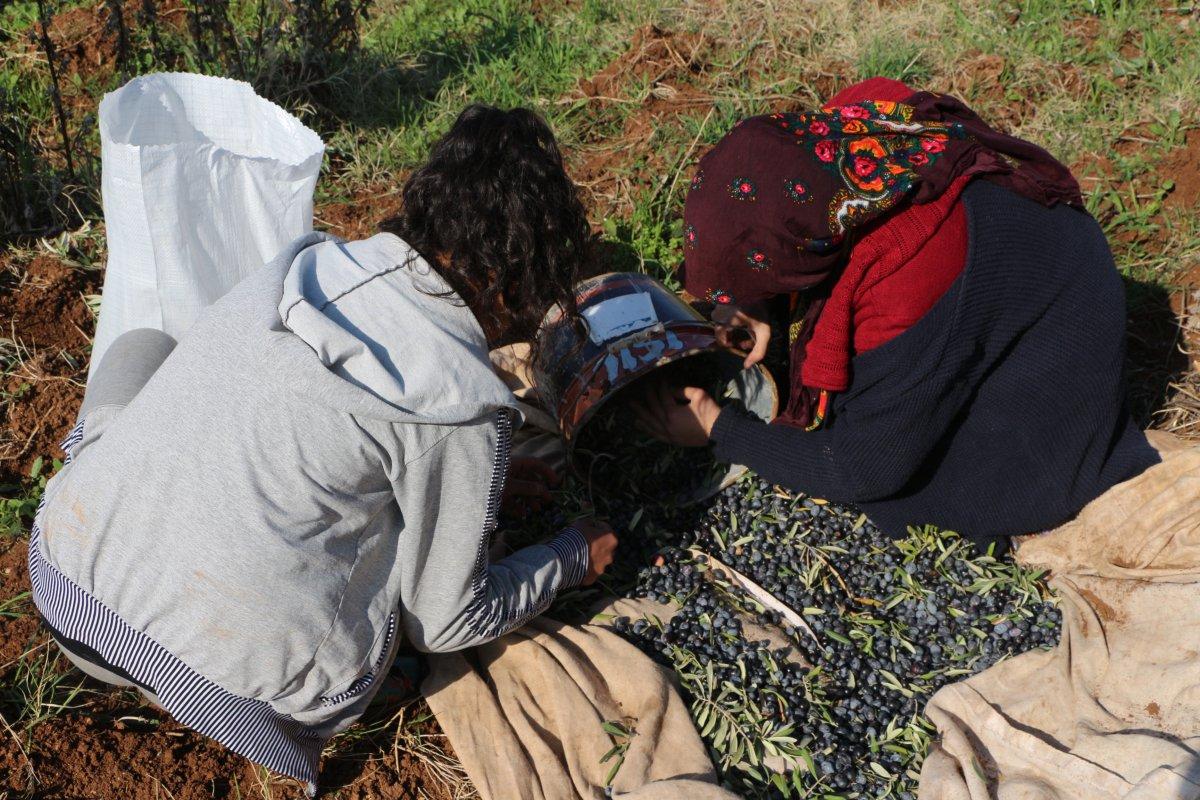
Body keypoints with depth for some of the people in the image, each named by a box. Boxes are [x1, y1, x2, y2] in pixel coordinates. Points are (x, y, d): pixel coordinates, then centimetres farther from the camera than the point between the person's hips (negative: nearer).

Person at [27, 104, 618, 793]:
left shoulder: (308, 262, 2)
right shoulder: (464, 408, -13)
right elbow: (443, 624, -1)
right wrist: (574, 558, 15)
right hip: (230, 679, -4)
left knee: (142, 349, 25)